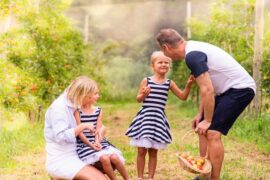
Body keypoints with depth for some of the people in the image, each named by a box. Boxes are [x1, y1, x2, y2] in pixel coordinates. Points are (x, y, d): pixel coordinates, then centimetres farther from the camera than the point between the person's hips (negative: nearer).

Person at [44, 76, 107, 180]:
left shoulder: (71, 106, 13)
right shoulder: (59, 107, -14)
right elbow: (60, 137, -23)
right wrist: (83, 126, -19)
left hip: (72, 157, 9)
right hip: (60, 161, -9)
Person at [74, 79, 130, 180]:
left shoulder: (98, 111, 8)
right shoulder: (77, 111, -7)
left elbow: (98, 130, 1)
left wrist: (97, 142, -17)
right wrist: (90, 145, -16)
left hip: (98, 143, 4)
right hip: (84, 144, -4)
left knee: (114, 157, -22)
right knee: (104, 158, -29)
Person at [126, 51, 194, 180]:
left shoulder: (169, 83, 4)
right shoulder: (146, 80, -1)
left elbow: (183, 96, 8)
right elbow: (138, 99, 4)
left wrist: (188, 85, -7)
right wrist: (144, 95, -17)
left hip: (158, 119, 1)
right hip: (145, 117, -1)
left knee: (153, 151, 8)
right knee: (141, 151, 3)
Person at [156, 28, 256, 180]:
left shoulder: (192, 56, -21)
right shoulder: (194, 49, 10)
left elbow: (208, 90, -23)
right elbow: (207, 87, 14)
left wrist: (207, 120, -14)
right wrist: (200, 114, 13)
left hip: (240, 88, -10)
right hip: (230, 89, 10)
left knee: (212, 133, -14)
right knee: (203, 130, 13)